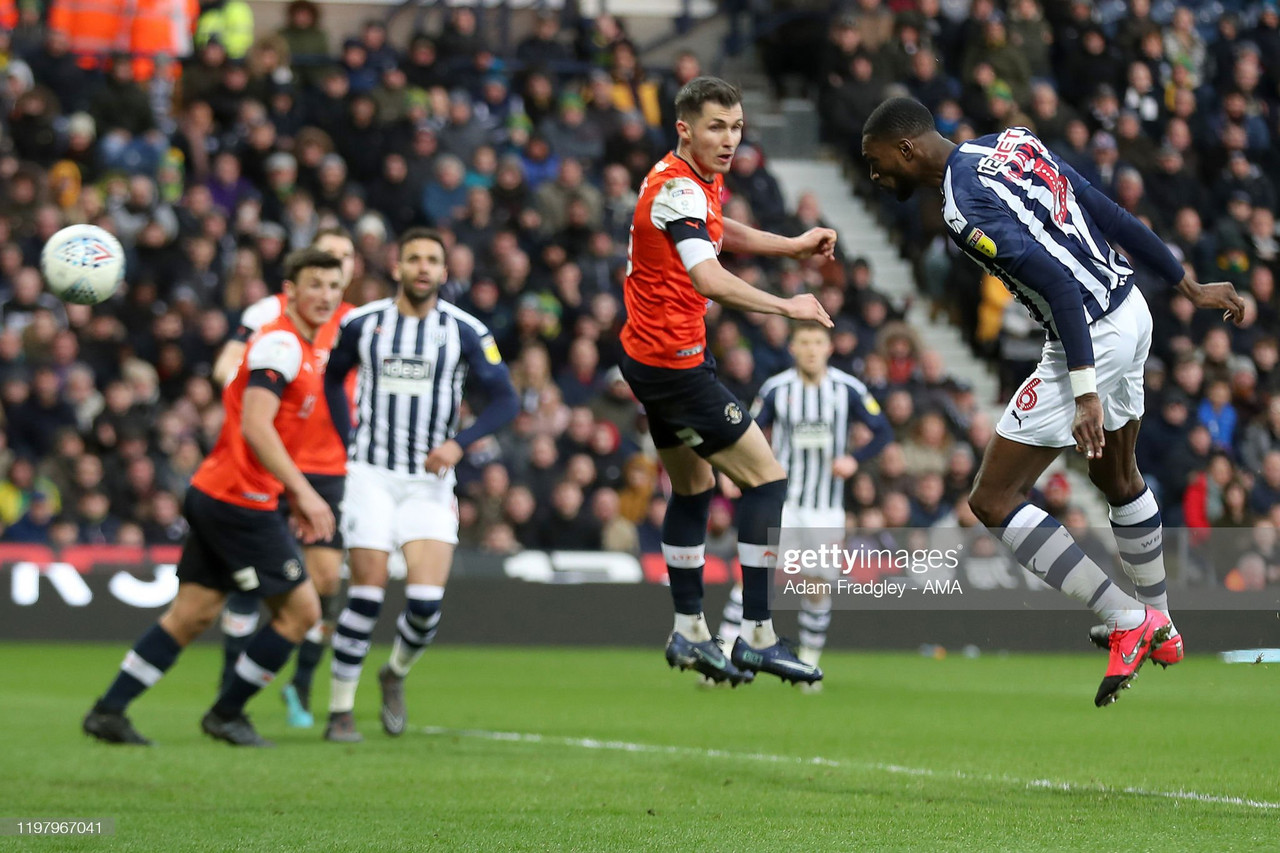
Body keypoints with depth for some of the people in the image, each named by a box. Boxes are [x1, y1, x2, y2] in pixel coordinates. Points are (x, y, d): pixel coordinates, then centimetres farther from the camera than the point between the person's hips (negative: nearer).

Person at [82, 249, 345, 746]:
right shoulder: (280, 343, -15)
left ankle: (108, 711, 11)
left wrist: (293, 497, 24)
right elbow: (255, 426, -26)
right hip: (240, 501, -10)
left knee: (192, 614, 10)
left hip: (217, 496, 10)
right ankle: (226, 714, 7)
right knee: (300, 608, -3)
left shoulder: (303, 350, 17)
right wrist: (303, 491, -29)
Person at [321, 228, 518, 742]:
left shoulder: (465, 332, -3)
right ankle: (340, 711, 2)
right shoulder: (362, 324, 1)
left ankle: (396, 675, 19)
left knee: (427, 599, -11)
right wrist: (347, 443, 10)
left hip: (430, 481, 0)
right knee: (367, 593, -9)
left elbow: (505, 400, -3)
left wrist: (460, 443, -17)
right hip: (372, 474, 0)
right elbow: (334, 377, 20)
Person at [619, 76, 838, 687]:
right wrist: (786, 307, -37)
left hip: (650, 356, 10)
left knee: (694, 487, 18)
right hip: (674, 361, -10)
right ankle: (757, 637, -10)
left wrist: (794, 245, 17)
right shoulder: (678, 190, -22)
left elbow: (723, 233, 30)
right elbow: (709, 281, -35)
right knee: (766, 477, -8)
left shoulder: (699, 180, 9)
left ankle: (688, 632, 23)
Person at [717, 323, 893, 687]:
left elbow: (883, 431, 4)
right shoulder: (775, 388, -3)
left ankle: (808, 662, 20)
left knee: (819, 585, 2)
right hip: (780, 498, -1)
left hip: (826, 506, 1)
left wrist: (854, 459, -12)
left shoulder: (848, 390, -2)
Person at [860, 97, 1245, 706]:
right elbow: (1112, 215, 11)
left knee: (993, 501, -2)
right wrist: (1189, 288, 17)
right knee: (1117, 477, 30)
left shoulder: (964, 208, -18)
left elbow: (1056, 281, -26)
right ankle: (1160, 631, 45)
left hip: (1090, 337, -10)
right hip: (1133, 312, 10)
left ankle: (1129, 619, 0)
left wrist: (1085, 391, -28)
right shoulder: (1012, 142, 8)